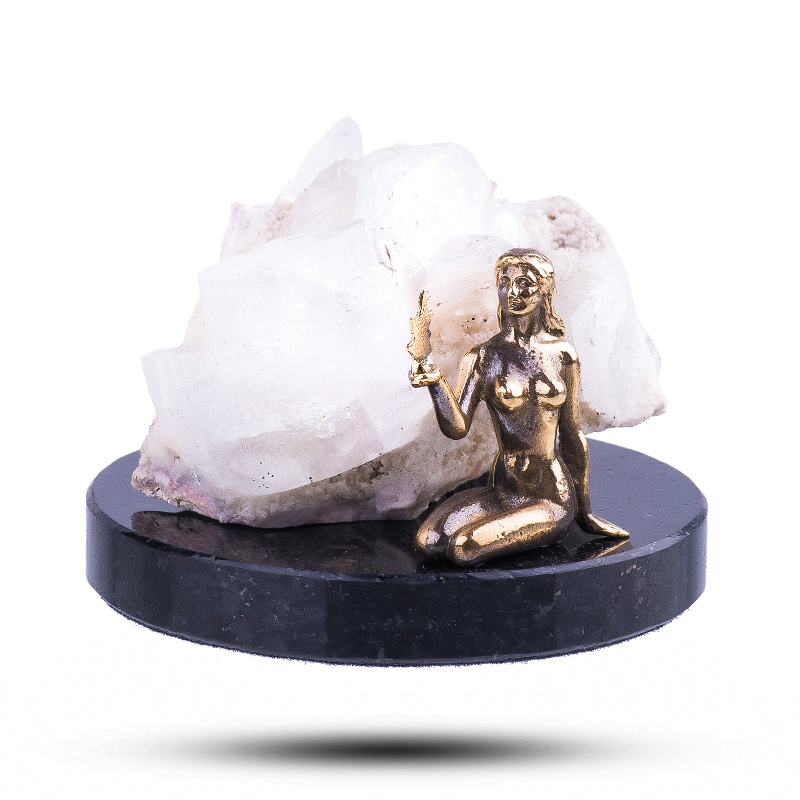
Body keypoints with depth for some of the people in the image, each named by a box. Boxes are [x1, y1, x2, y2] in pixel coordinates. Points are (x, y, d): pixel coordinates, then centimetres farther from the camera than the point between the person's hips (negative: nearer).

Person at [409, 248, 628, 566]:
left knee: (463, 549, -23)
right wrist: (436, 384, -29)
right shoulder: (482, 358, 0)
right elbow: (457, 427, -10)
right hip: (502, 493, 2)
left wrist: (585, 512, 16)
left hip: (553, 500, -2)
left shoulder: (562, 354, 2)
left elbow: (572, 434, 11)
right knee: (428, 543, -22)